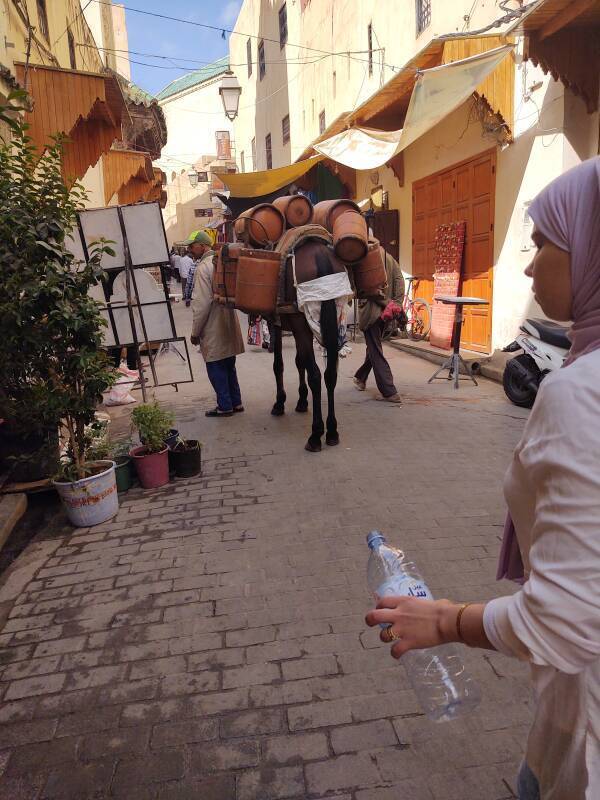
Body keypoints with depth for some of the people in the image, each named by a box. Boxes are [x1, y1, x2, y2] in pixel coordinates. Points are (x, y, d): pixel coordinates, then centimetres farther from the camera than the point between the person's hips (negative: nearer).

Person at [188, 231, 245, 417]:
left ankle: (225, 406, 9)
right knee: (229, 365, 16)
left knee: (216, 368, 2)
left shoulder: (202, 268, -15)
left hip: (213, 329, -8)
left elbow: (202, 303, -19)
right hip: (229, 324, 9)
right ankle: (236, 402, 23)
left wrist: (195, 332, -12)